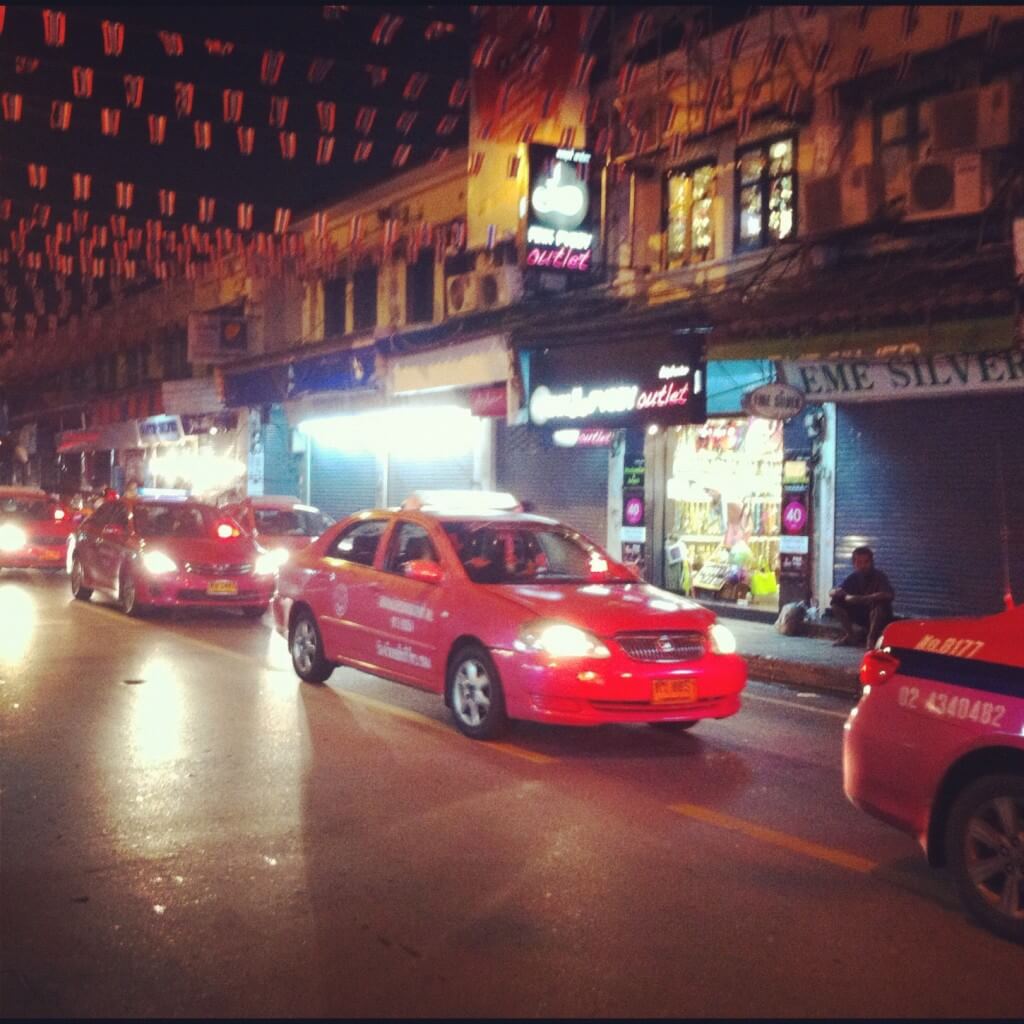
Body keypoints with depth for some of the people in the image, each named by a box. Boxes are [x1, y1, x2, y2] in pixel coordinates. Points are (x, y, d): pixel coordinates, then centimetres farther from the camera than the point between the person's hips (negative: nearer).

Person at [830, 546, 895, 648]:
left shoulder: (879, 576, -19)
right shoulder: (854, 577, -4)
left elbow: (889, 595, -38)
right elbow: (832, 593, -6)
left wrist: (862, 599, -42)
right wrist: (844, 596, -31)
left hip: (878, 617, -5)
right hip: (860, 616, 5)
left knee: (880, 603, -36)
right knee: (836, 602, -12)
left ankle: (871, 638, -20)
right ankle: (851, 635, -4)